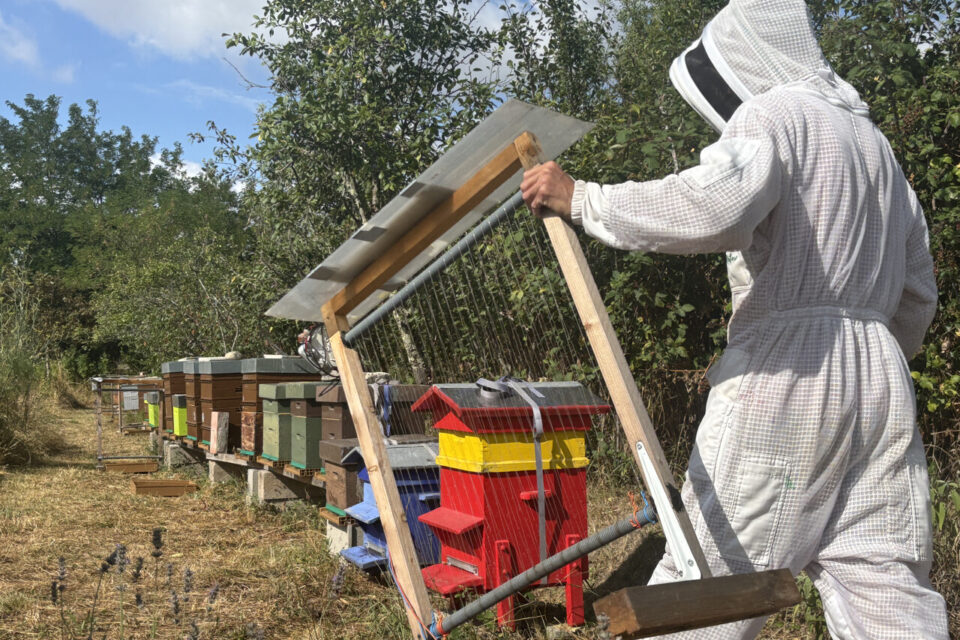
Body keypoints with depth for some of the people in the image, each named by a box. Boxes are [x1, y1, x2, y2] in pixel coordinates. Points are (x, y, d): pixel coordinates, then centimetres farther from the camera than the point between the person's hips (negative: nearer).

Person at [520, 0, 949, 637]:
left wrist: (582, 199, -15)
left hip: (782, 375, -8)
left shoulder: (774, 114, -3)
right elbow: (917, 296, 25)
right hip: (881, 382, 8)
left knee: (710, 571, 0)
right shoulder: (873, 138, 23)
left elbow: (715, 207, -25)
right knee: (887, 587, 8)